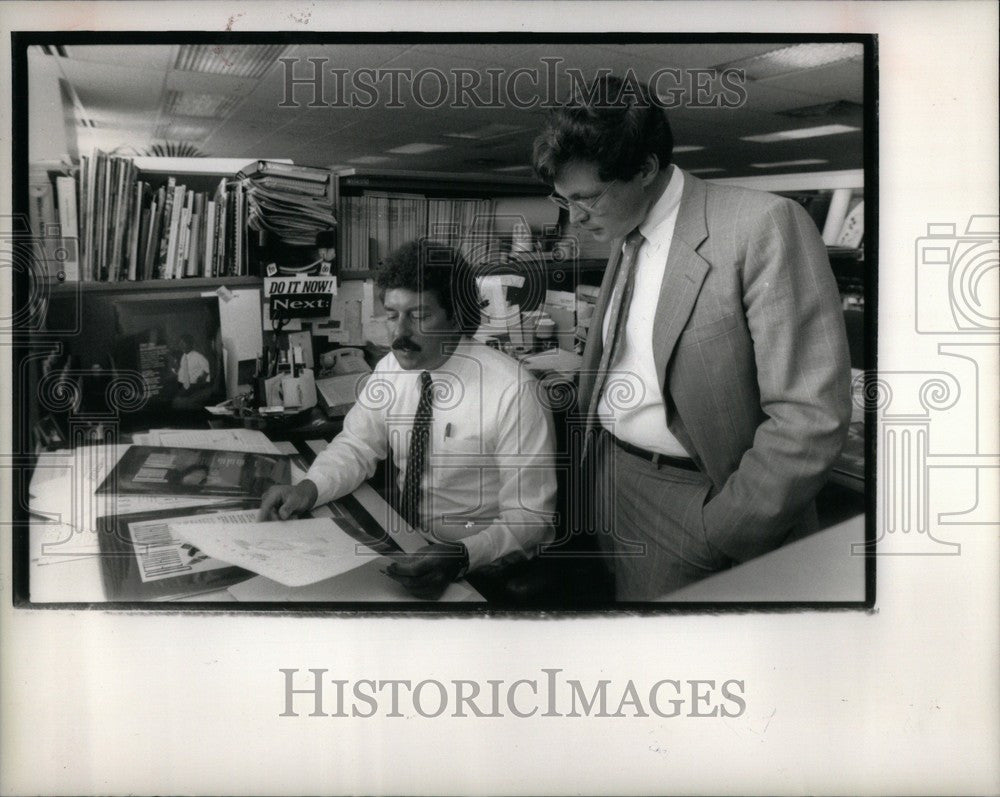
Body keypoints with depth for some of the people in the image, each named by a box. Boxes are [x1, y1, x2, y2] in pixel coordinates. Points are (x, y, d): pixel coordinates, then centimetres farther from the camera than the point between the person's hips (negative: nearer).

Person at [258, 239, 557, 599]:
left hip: (481, 568, -5)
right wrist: (308, 489, -12)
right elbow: (357, 445, 8)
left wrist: (462, 555, -34)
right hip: (406, 545, 6)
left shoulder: (512, 390, -20)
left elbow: (530, 516, -18)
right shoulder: (390, 368, -2)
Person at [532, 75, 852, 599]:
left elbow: (811, 417, -20)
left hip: (691, 500, -6)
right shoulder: (624, 238, 9)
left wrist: (717, 535, -16)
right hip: (609, 479, 7)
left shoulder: (763, 224, -16)